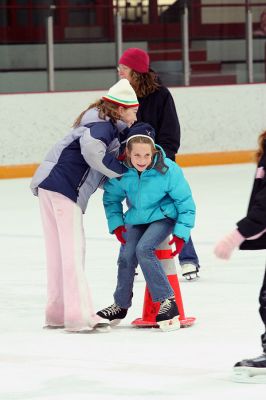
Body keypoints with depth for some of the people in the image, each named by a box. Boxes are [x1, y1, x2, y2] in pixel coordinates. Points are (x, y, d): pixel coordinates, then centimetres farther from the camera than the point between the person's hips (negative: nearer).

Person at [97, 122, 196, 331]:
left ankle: (167, 301, -20)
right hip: (136, 219, 4)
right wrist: (116, 224, -5)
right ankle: (121, 305, 15)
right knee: (126, 256, -9)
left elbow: (185, 202, -13)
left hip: (163, 217, -4)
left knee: (144, 249, -26)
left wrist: (181, 233, -15)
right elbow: (111, 198, 4)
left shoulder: (168, 170, -25)